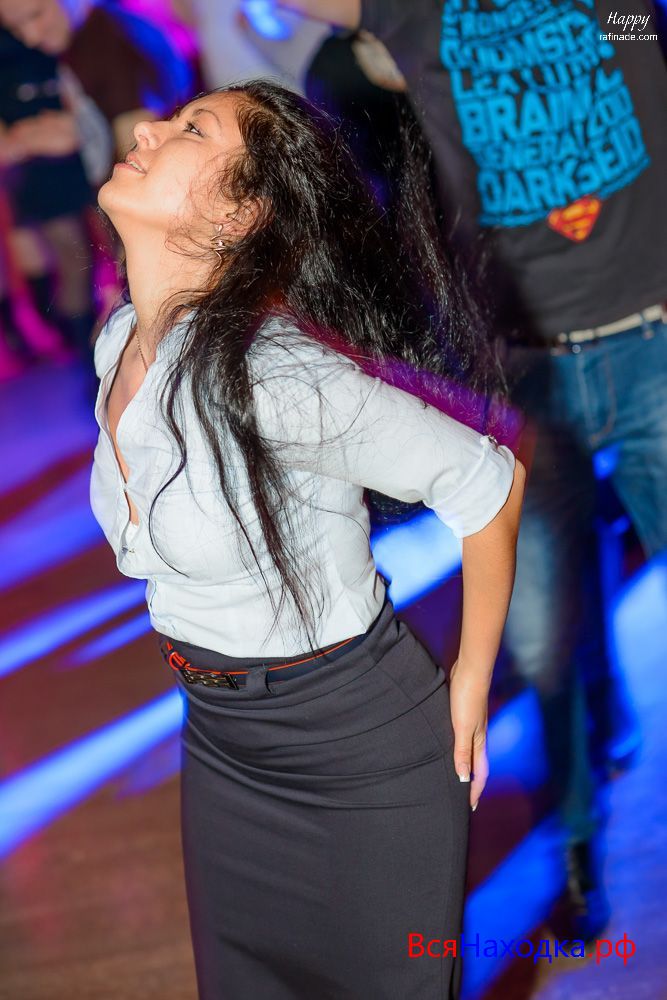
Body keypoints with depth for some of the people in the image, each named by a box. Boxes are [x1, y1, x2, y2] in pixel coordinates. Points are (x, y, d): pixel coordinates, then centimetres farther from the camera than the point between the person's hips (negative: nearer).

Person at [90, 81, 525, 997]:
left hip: (363, 750, -7)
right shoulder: (121, 339, -4)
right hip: (221, 741, 7)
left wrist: (472, 680, -9)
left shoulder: (274, 372, -30)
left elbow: (487, 483, -22)